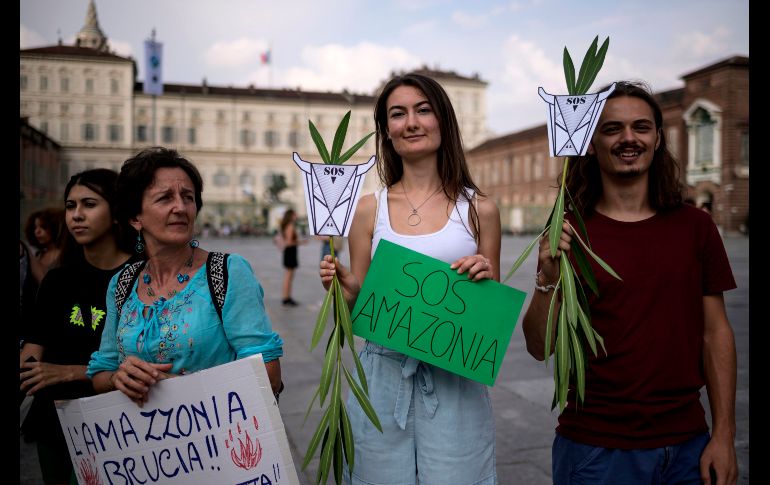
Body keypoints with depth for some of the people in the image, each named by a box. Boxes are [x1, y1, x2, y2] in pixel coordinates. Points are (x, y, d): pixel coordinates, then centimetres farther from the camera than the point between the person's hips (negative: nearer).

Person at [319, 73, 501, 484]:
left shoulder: (478, 210, 0)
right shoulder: (369, 210, 1)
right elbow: (357, 311, 7)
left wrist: (486, 280, -12)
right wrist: (347, 291, -13)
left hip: (455, 381, 0)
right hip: (383, 378, 1)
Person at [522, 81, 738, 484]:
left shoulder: (694, 226, 0)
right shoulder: (568, 233, -7)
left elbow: (716, 333, 3)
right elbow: (539, 348, -10)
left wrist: (724, 436, -1)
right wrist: (548, 280, -26)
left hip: (687, 444, 3)